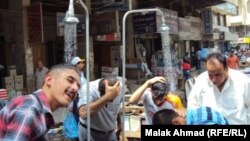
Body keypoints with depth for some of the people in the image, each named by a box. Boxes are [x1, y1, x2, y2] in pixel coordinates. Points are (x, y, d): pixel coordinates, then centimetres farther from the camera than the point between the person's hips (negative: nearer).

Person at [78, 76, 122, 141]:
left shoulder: (119, 87, -12)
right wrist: (107, 96, -49)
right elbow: (83, 114, -45)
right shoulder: (88, 89, -27)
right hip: (90, 133, -4)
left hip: (110, 133, 4)